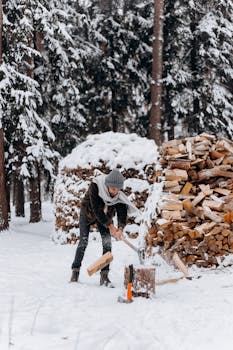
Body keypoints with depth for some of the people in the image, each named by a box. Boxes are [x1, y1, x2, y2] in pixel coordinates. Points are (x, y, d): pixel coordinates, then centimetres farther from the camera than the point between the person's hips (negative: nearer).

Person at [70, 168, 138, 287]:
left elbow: (122, 212, -26)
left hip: (105, 216, 3)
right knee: (83, 241, -7)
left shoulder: (119, 195, -25)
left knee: (107, 242, -9)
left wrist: (120, 228, -43)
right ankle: (75, 271, 7)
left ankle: (104, 276, -7)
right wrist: (110, 226, -34)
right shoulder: (95, 186, -36)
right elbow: (96, 209, -34)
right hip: (88, 212, -2)